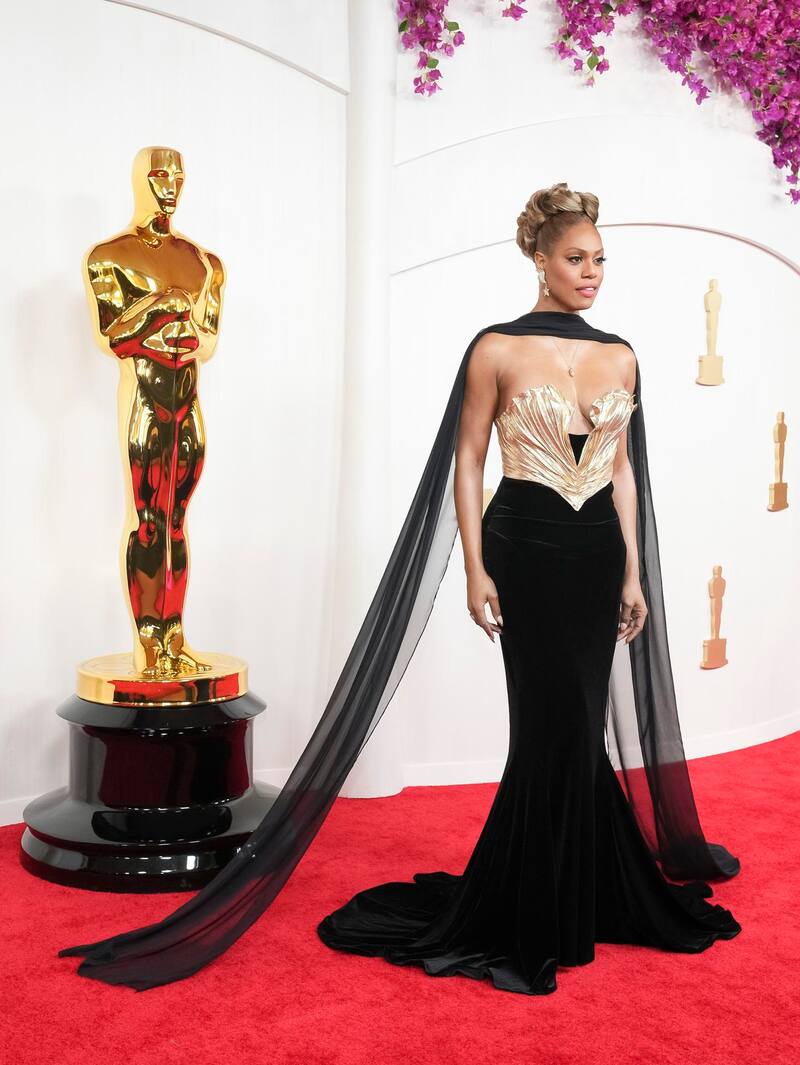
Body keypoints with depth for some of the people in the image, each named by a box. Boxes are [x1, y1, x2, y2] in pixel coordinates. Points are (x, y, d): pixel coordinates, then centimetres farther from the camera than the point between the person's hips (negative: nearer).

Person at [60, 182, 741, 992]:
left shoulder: (620, 357, 9)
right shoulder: (497, 349, -4)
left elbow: (623, 469, 12)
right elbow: (466, 462, -3)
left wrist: (634, 573, 8)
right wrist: (475, 569, -9)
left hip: (599, 554, 5)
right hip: (526, 549, -4)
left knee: (572, 726, 10)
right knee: (562, 725, -2)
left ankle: (569, 901, 29)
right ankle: (544, 917, 17)